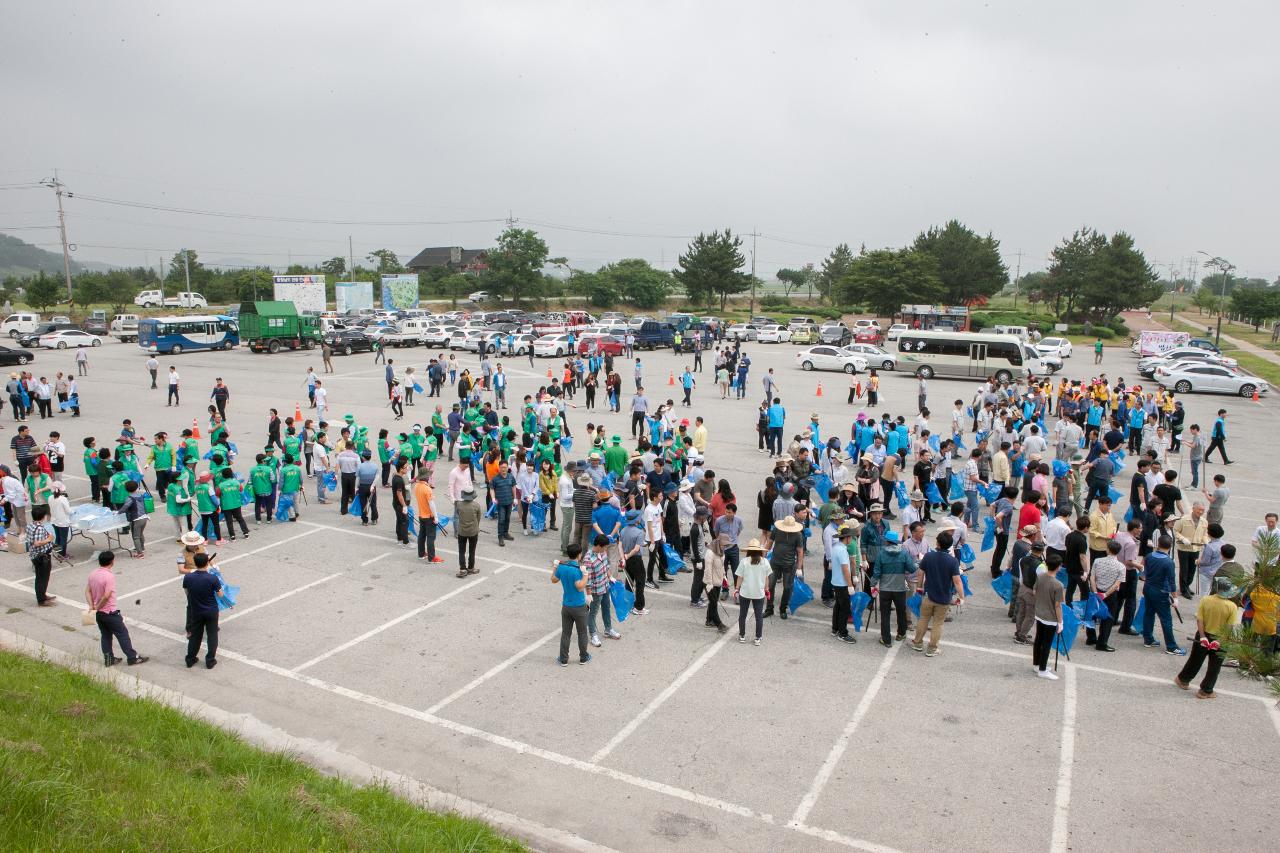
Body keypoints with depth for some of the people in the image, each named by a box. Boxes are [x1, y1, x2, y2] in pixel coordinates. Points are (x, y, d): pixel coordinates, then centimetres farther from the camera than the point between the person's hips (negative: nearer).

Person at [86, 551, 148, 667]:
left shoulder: (92, 574, 2)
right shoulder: (109, 576, -23)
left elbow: (87, 591, 6)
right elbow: (106, 596, -27)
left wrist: (91, 606, -1)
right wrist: (97, 607, -12)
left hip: (98, 613, 8)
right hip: (110, 612, -8)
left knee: (105, 635, 17)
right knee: (122, 634, 3)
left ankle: (109, 659, 24)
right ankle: (133, 658, 9)